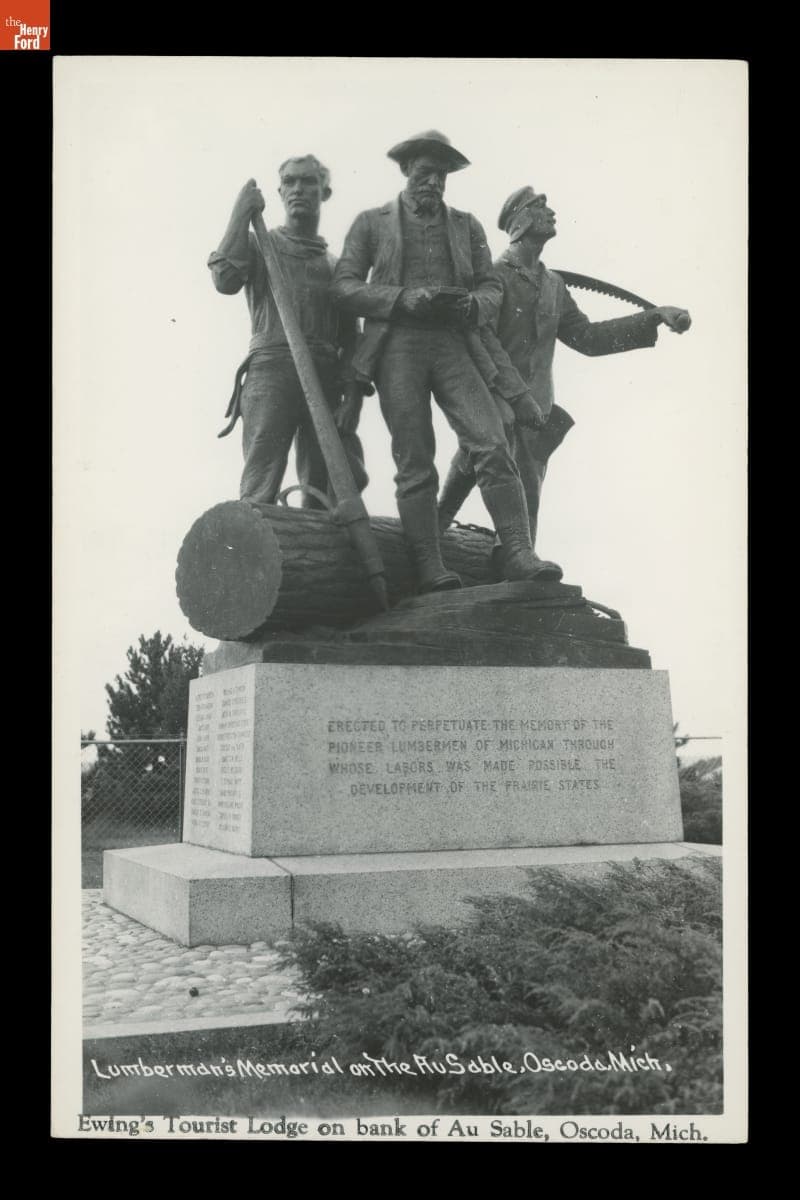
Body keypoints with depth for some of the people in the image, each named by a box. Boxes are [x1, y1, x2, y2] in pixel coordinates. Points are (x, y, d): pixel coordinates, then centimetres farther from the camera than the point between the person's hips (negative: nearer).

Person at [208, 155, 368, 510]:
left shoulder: (336, 265, 24)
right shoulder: (259, 246, 16)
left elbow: (349, 338, 17)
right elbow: (225, 280, -6)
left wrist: (352, 393, 1)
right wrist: (241, 215, -1)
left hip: (324, 378, 4)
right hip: (271, 369, -3)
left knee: (325, 489, -1)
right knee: (260, 490, -14)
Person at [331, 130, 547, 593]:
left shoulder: (467, 226, 20)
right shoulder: (372, 223, 13)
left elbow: (492, 287, 17)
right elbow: (344, 285, 5)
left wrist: (472, 305, -8)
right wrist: (404, 299, -9)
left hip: (454, 346, 2)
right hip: (397, 347, -1)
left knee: (493, 446, -15)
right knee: (415, 463, -6)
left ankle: (521, 557, -16)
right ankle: (431, 569, -6)